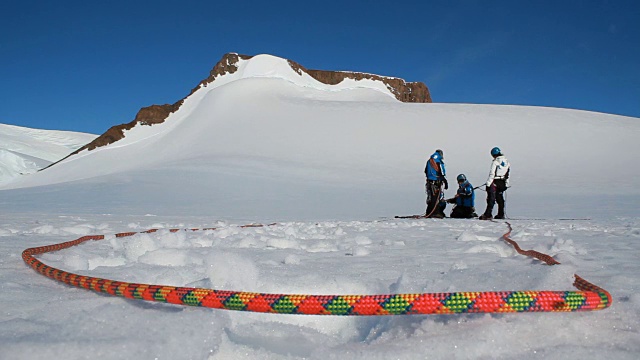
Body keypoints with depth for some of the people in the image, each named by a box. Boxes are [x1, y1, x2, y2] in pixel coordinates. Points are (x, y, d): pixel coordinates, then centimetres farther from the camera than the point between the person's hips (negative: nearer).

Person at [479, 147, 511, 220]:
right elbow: (507, 175, 14)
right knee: (500, 198, 15)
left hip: (495, 182, -7)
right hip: (502, 183, 7)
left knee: (491, 199, -8)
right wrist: (506, 185, 19)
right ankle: (501, 215, 19)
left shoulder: (495, 161, -12)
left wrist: (488, 184, -14)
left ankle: (488, 214, -12)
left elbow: (492, 174, -16)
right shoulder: (507, 162, 10)